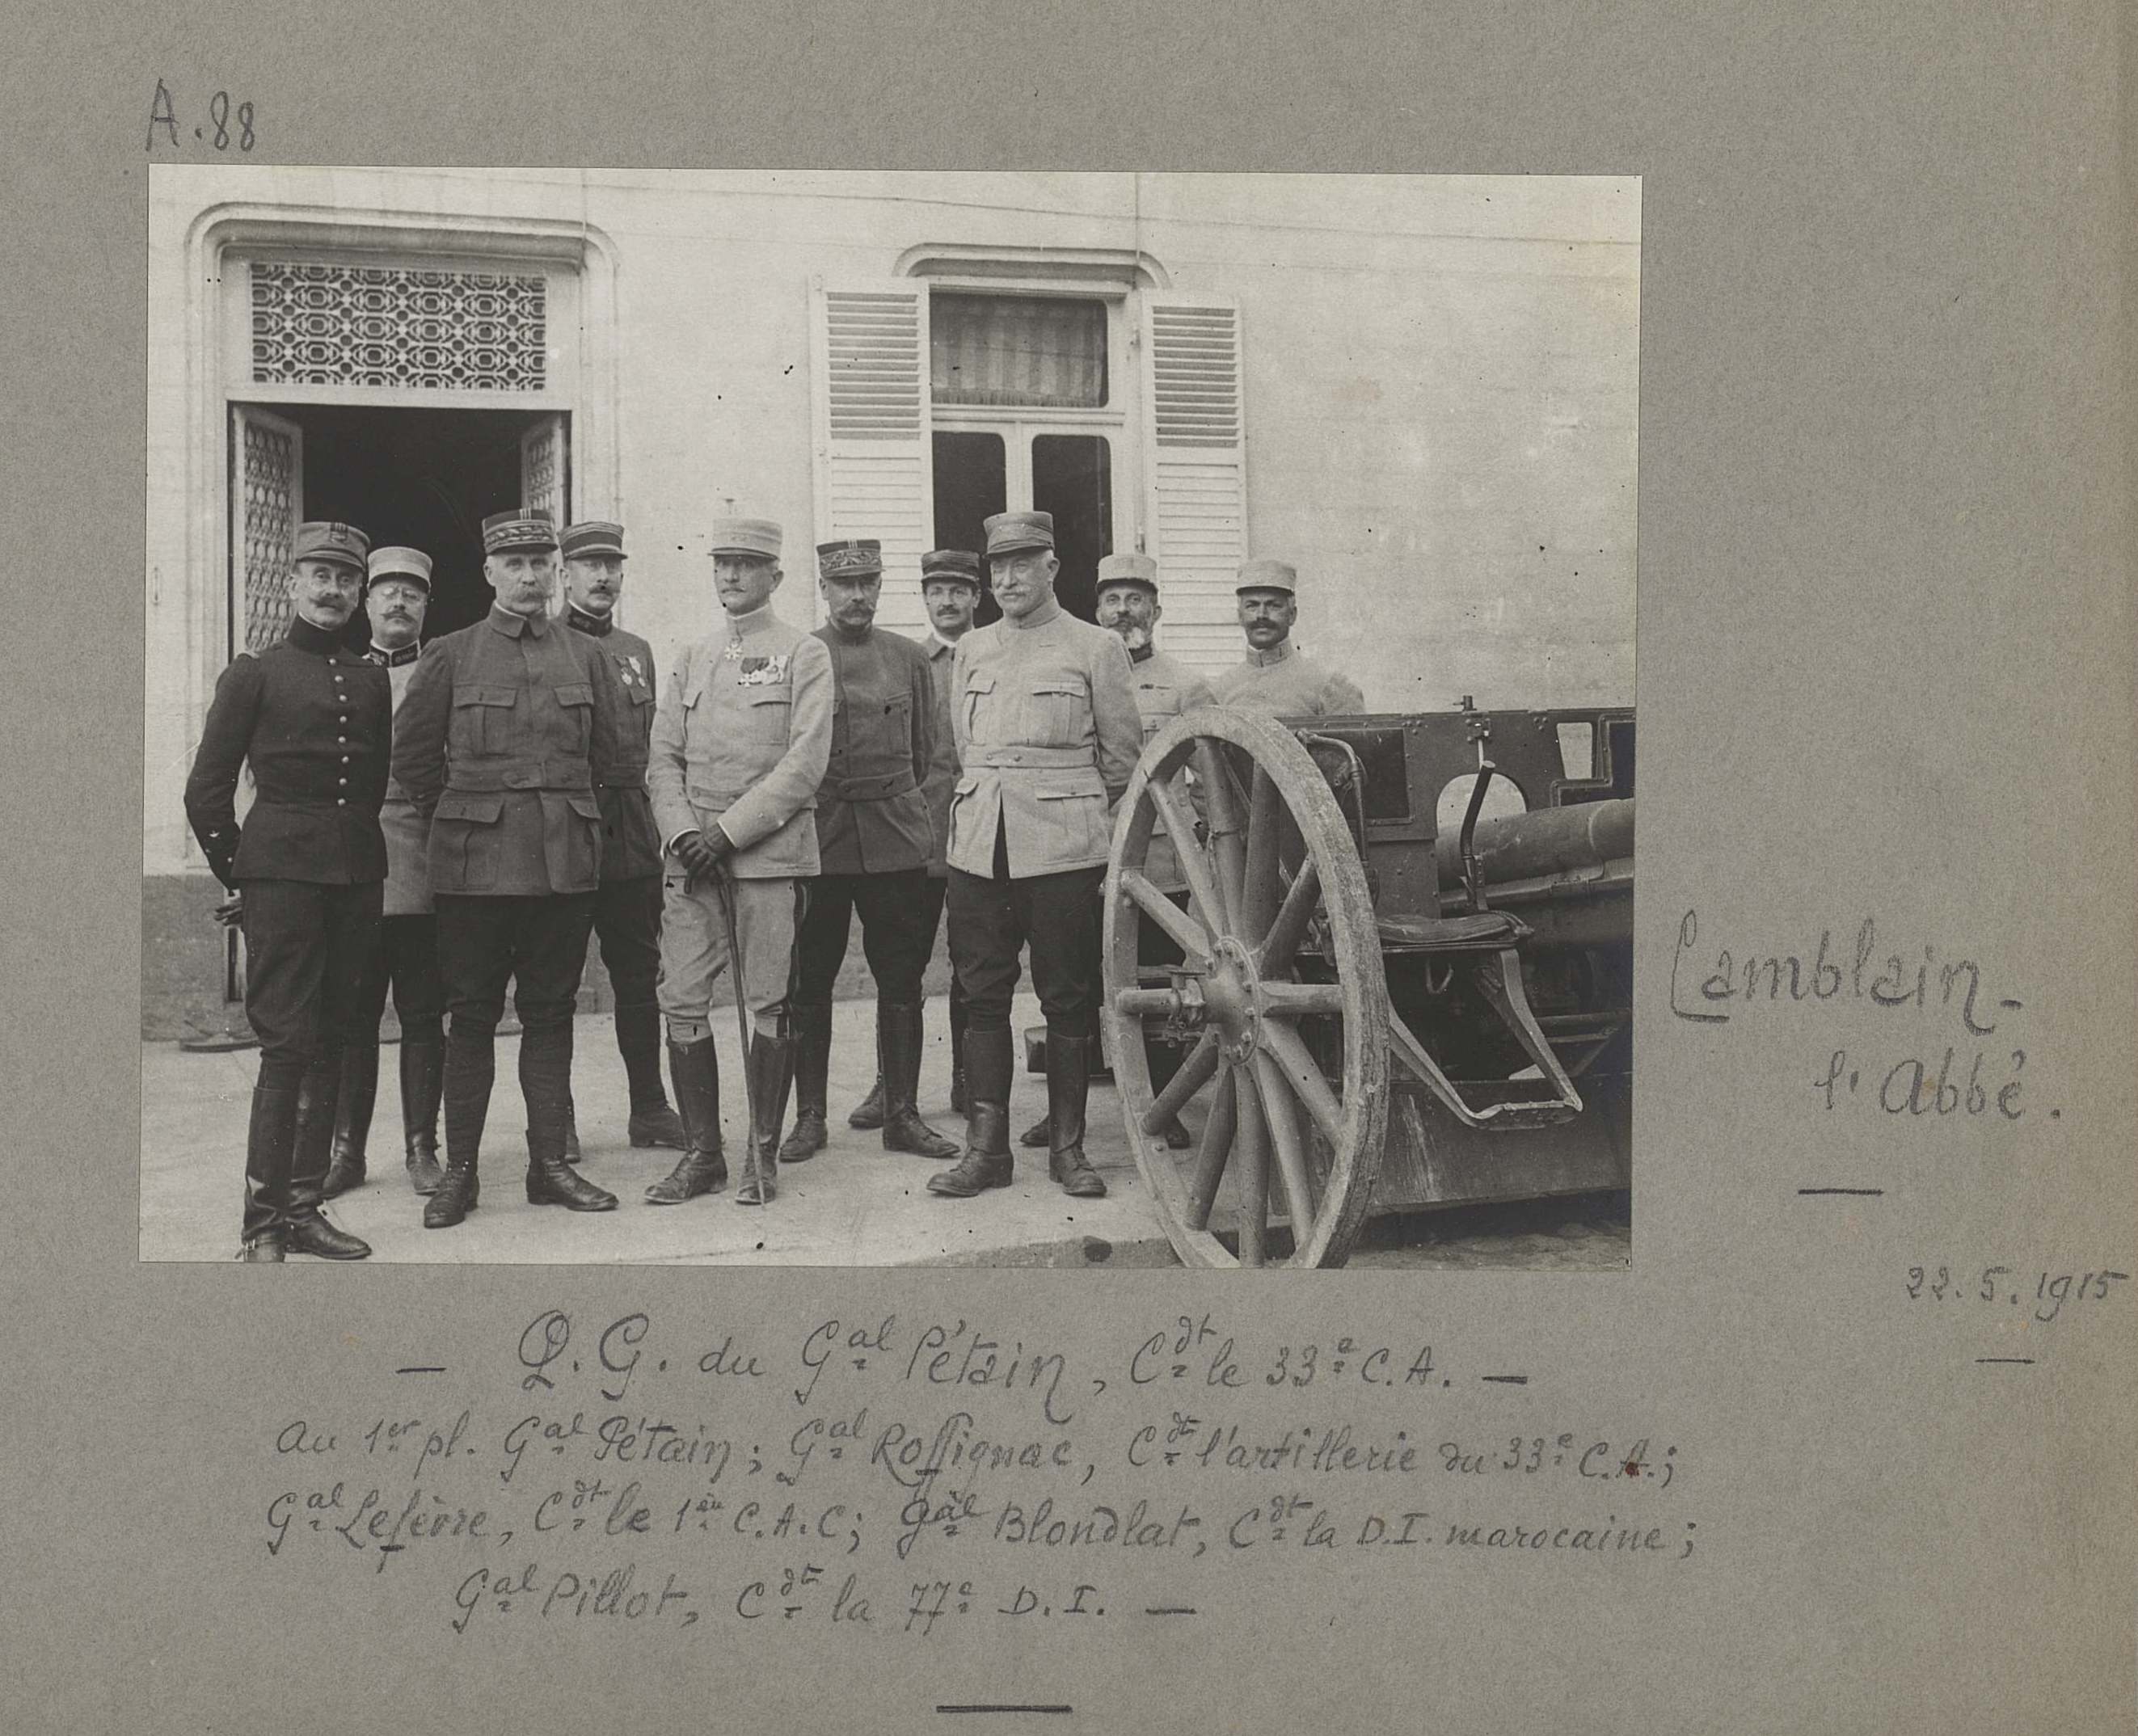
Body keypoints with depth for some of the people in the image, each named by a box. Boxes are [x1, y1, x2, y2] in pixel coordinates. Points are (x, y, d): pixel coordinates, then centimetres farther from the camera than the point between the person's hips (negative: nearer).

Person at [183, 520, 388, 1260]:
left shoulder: (372, 681, 14)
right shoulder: (254, 673, 1)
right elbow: (206, 791, 2)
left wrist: (366, 868, 14)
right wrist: (239, 875, 3)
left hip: (355, 880, 5)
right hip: (281, 878, -5)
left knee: (329, 1044, 7)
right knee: (287, 1043, -9)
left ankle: (303, 1208, 15)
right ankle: (262, 1224, -4)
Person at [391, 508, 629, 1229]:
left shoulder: (586, 657, 8)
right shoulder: (449, 656, 2)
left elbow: (608, 751, 17)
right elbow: (412, 755, 7)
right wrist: (464, 817, 9)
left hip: (566, 863, 2)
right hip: (475, 865, -2)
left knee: (551, 1012, 7)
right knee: (472, 1015, 2)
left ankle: (549, 1164, 15)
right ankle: (459, 1171, 9)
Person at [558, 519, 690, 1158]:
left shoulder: (638, 652, 16)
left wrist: (656, 825, 12)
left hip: (633, 838, 5)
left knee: (638, 975, 8)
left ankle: (650, 1107, 17)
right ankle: (555, 1121, 10)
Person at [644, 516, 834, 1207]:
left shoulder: (804, 655, 2)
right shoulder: (692, 660, 17)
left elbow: (805, 763, -8)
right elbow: (664, 758, 11)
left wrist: (728, 833, -13)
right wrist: (684, 834, -7)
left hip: (769, 851, -4)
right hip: (692, 853, 4)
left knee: (768, 1006, -1)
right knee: (682, 1001, -1)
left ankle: (764, 1155, 9)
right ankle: (703, 1154, 9)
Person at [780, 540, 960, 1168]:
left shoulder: (910, 658, 9)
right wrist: (822, 805, 4)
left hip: (896, 840, 2)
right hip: (815, 841, -2)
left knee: (902, 982, 4)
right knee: (808, 984, 2)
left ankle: (902, 1114, 12)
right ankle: (809, 1116, 11)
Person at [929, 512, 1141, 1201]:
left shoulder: (1096, 648, 3)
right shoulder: (970, 651, 14)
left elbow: (1122, 755, 7)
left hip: (1064, 848, -3)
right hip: (979, 847, 4)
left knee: (1067, 1000, 2)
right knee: (982, 997, 3)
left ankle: (1067, 1147, 11)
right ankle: (986, 1146, 9)